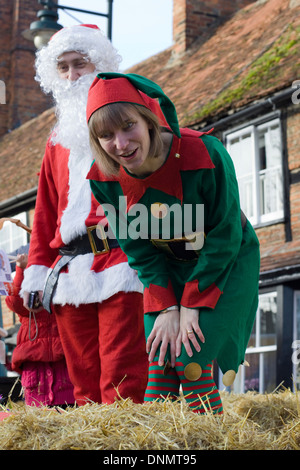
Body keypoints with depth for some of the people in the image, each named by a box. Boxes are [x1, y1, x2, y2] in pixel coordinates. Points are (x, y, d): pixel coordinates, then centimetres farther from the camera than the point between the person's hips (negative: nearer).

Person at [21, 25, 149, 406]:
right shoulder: (58, 138, 25)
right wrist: (36, 270, 17)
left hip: (120, 259, -5)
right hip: (70, 271, 6)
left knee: (121, 384, -13)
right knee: (83, 382, 2)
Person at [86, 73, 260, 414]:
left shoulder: (204, 154, -32)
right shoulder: (103, 178, -18)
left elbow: (224, 239, -20)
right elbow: (138, 249, -6)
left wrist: (191, 306, -18)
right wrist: (167, 308, -14)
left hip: (224, 265, -3)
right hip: (167, 269, 4)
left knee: (192, 362, -14)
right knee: (160, 362, -6)